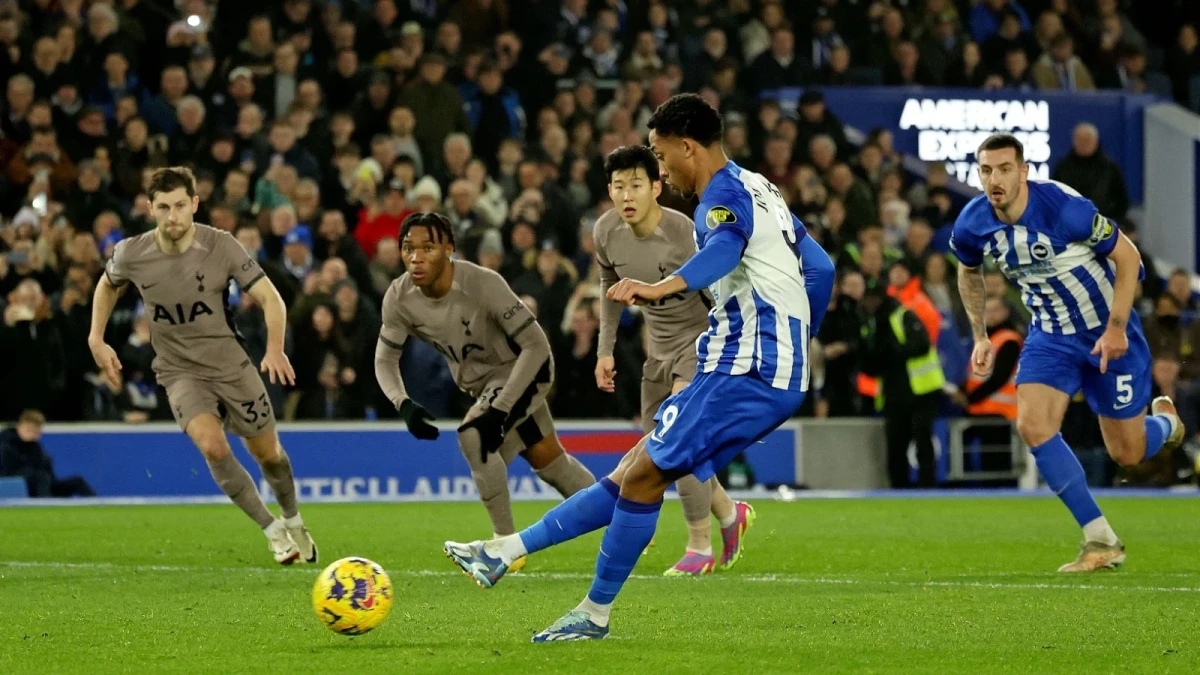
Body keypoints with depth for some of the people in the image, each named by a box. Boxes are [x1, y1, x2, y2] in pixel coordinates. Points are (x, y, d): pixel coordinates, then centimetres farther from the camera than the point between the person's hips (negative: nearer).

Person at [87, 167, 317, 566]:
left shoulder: (221, 246, -16)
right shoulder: (131, 255, -12)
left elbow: (269, 298, -13)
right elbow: (108, 285, 13)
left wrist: (275, 349, -30)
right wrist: (96, 340, 3)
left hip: (231, 364, 1)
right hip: (180, 372, 0)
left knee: (268, 454, 11)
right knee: (212, 446, -26)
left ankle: (293, 521, 43)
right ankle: (272, 531, -8)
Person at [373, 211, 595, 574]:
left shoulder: (483, 284, -34)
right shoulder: (399, 297, -19)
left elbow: (536, 345, -30)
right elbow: (385, 357, -5)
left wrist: (500, 410, -35)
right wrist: (404, 404, -25)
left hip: (524, 369, -6)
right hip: (480, 381, 6)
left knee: (474, 436, -28)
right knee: (546, 460, 17)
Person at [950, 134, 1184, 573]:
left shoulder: (1064, 208, -29)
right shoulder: (972, 225, -12)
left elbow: (1127, 256, -17)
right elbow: (969, 273, 12)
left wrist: (1116, 327, -21)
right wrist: (980, 336, 8)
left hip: (1107, 333, -4)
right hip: (1050, 335, 4)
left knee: (1128, 454, 3)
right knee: (1032, 426, -18)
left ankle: (1165, 422, 43)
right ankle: (1102, 542, -8)